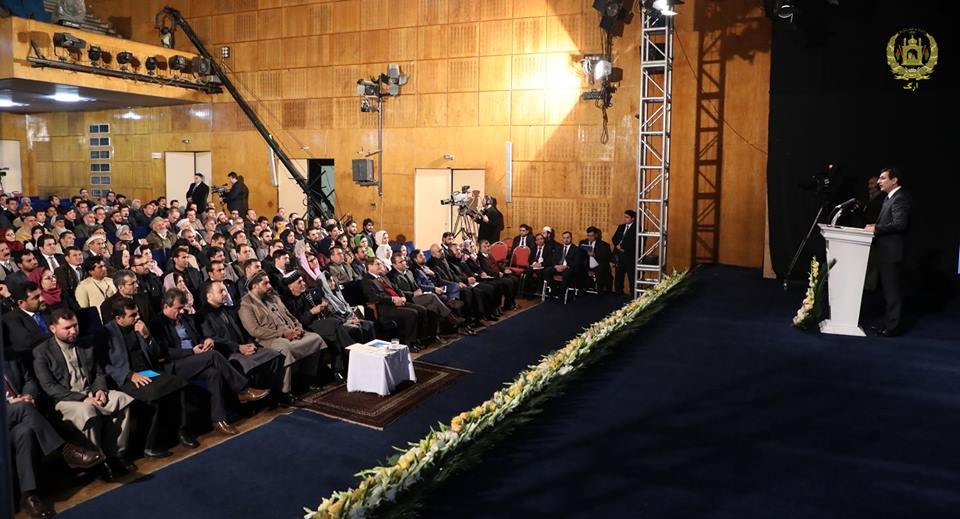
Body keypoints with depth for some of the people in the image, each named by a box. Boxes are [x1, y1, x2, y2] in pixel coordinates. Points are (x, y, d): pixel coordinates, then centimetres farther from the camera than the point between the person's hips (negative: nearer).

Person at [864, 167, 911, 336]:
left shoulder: (900, 198, -15)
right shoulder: (889, 197, 17)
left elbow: (899, 224, -24)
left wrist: (876, 228, -18)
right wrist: (874, 226, 7)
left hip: (891, 252, -10)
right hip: (884, 251, 10)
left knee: (892, 291, -4)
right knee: (888, 290, 16)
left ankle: (892, 326, 3)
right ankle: (889, 322, 25)